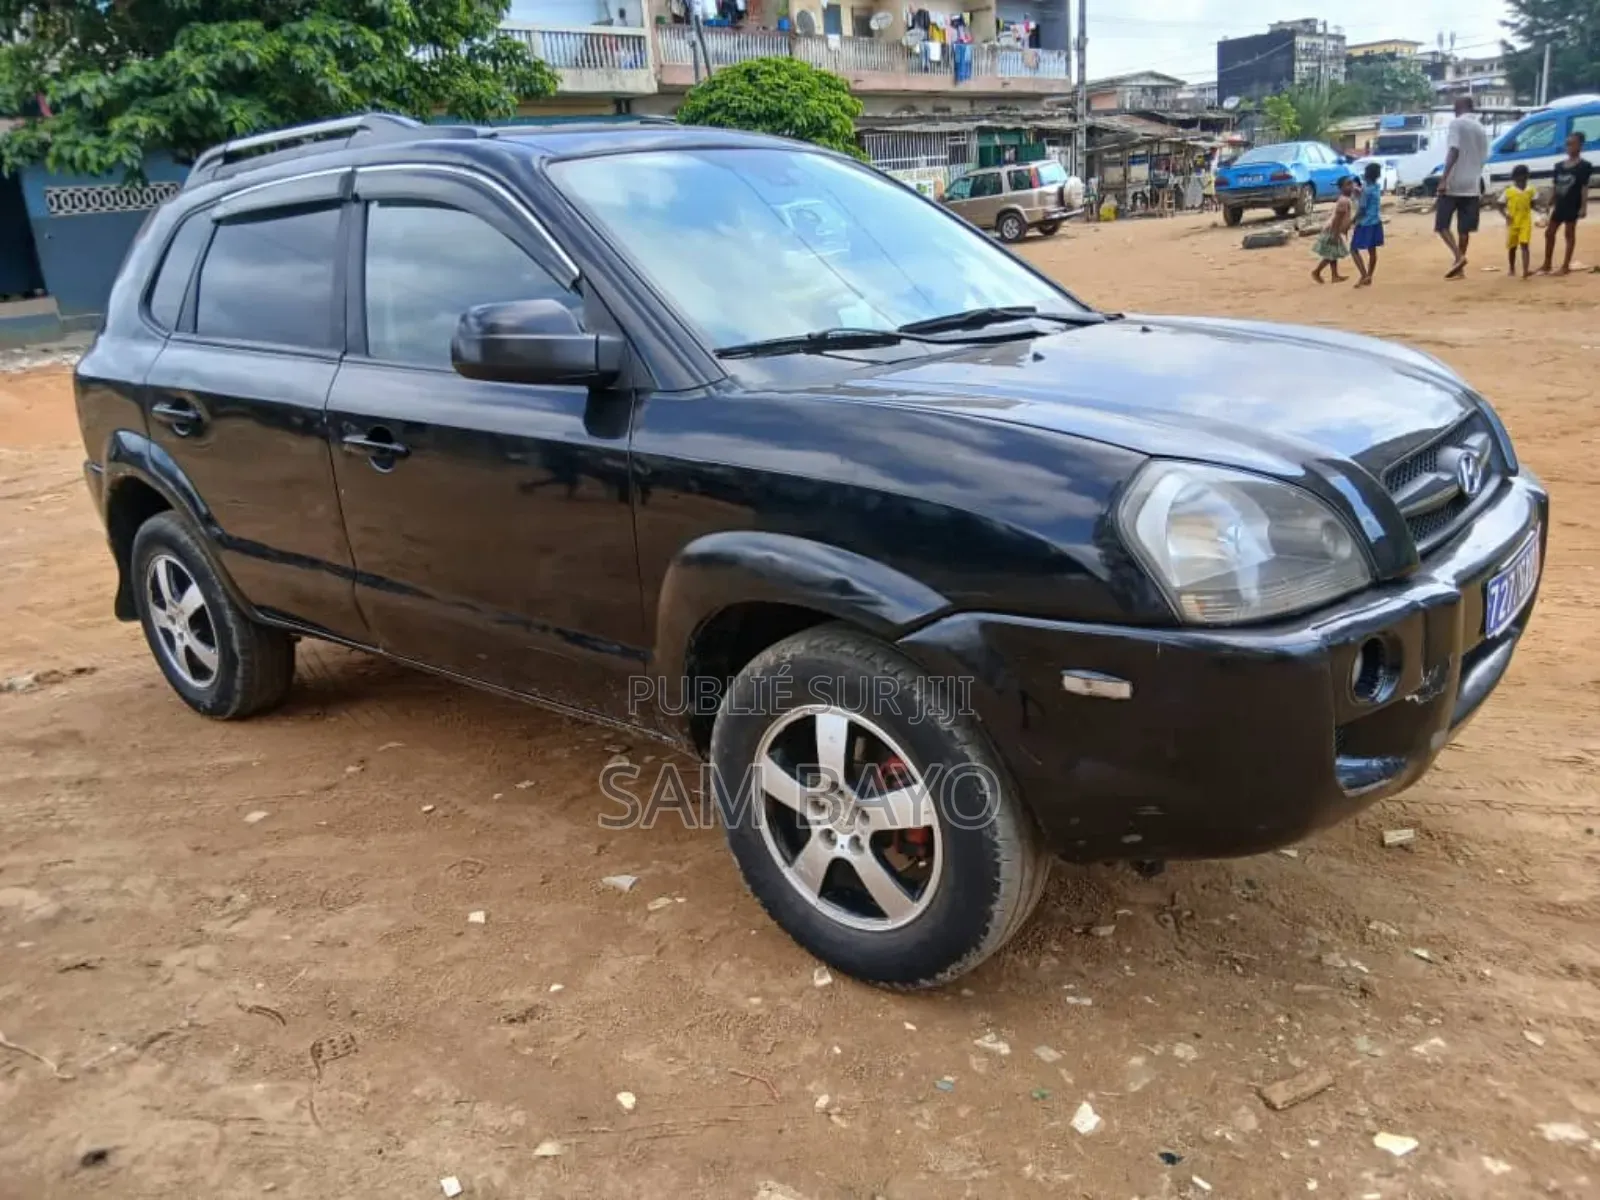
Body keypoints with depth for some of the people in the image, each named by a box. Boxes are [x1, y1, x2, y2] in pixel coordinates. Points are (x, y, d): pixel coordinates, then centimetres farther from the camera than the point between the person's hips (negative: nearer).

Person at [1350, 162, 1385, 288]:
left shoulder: (1366, 190, -20)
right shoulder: (1378, 187, 5)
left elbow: (1361, 210, -19)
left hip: (1365, 224, -8)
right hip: (1376, 222, 8)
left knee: (1354, 249, 0)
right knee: (1372, 250, 12)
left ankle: (1364, 276, -11)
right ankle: (1369, 278, 19)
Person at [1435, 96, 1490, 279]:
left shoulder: (1456, 124, -6)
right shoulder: (1481, 129, 17)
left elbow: (1454, 151, -17)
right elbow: (1483, 158, 18)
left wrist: (1443, 178, -21)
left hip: (1453, 183, -7)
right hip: (1472, 185, 7)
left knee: (1441, 224, -1)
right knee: (1464, 228, 8)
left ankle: (1458, 256, -19)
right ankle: (1459, 267, 9)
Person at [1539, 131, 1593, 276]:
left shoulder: (1584, 165, -8)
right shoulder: (1559, 165, 10)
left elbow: (1584, 187, -12)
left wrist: (1584, 207, -17)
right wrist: (1549, 204, 12)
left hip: (1573, 205, -7)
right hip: (1560, 205, 7)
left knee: (1570, 234, 0)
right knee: (1549, 233, 10)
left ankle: (1566, 267, 4)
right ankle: (1547, 264, 21)